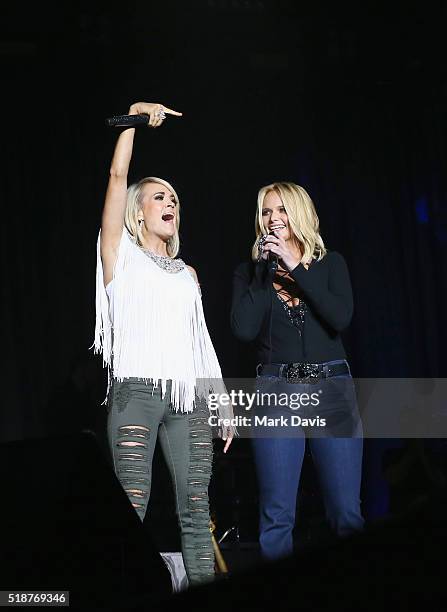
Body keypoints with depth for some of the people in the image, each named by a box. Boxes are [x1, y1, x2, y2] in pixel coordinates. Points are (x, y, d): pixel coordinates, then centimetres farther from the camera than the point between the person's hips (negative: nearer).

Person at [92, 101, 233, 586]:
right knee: (131, 510, -10)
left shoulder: (187, 274, 23)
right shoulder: (121, 253, 10)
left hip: (188, 395, 5)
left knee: (196, 511, 1)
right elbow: (118, 175, 0)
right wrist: (134, 116, 2)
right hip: (137, 390, -4)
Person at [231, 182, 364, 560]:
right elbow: (245, 330, -7)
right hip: (276, 392, 0)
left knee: (347, 511, -2)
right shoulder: (250, 272, 10)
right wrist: (265, 268, -6)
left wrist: (295, 265, -10)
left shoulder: (329, 263, 10)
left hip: (332, 390, 0)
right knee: (277, 515, -4)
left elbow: (341, 317, -9)